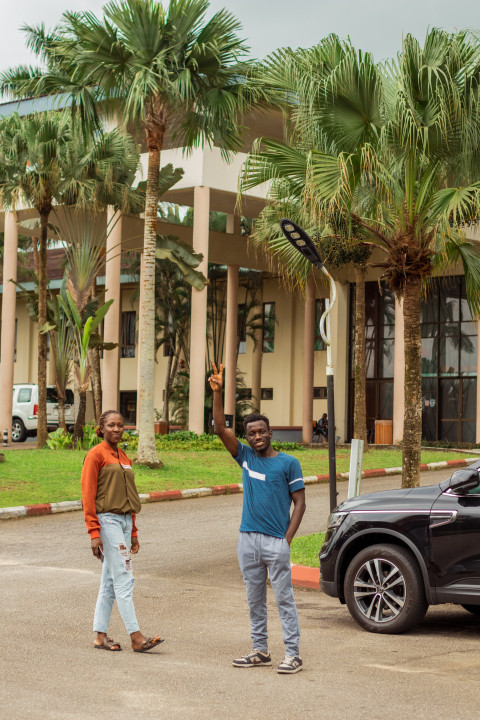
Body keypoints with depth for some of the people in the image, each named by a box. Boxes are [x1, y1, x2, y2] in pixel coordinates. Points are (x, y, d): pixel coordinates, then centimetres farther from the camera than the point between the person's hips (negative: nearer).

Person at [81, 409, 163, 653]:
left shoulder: (124, 458, 17)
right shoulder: (96, 455, -6)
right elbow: (88, 495, -10)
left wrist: (133, 533, 18)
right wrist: (94, 532, -16)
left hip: (124, 522, 8)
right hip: (107, 521, -8)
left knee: (110, 581, 10)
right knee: (124, 578, -10)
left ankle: (100, 635, 15)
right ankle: (136, 637, -10)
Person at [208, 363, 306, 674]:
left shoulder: (288, 463, -2)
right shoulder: (245, 457, 9)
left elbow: (300, 503, -3)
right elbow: (221, 428, 1)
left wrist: (287, 539, -11)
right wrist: (218, 392, -9)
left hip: (276, 541, -5)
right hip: (248, 539, 5)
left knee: (284, 598, -3)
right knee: (255, 600, 12)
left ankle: (293, 654, -1)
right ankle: (261, 651, 21)